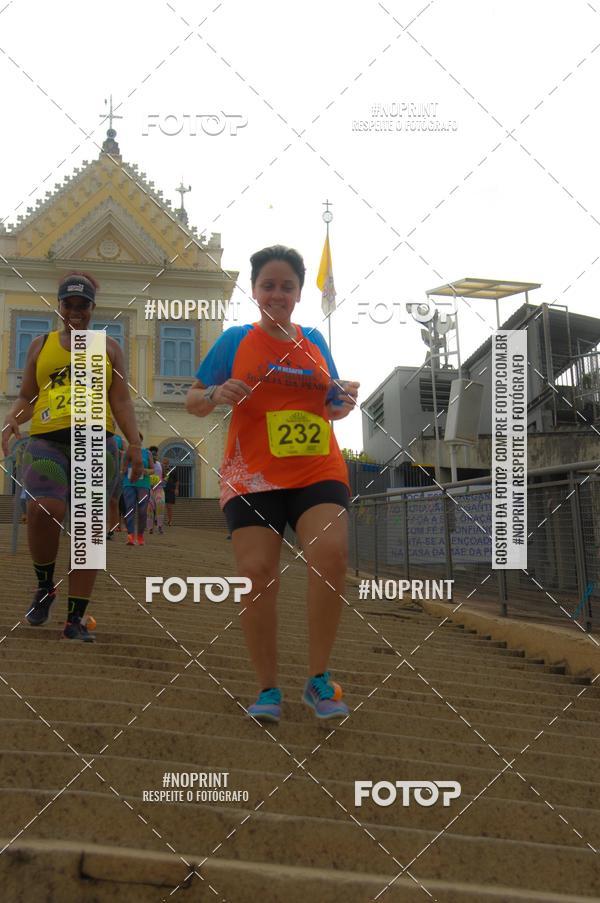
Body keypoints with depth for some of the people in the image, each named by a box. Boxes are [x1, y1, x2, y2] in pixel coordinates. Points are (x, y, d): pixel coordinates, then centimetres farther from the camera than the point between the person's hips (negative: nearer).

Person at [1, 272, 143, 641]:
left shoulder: (109, 347, 18)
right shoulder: (41, 345, 20)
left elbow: (121, 401, 12)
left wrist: (134, 442, -2)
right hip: (47, 442, 0)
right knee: (43, 510, -25)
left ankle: (76, 618, 2)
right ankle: (44, 586, 1)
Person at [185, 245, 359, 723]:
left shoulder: (314, 341, 15)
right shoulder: (235, 340, 8)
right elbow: (193, 401, 10)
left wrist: (344, 401, 2)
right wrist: (216, 394, -11)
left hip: (318, 470, 2)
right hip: (253, 476, -1)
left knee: (330, 553, -20)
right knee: (257, 573, -10)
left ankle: (319, 678, -5)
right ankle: (268, 689, 6)